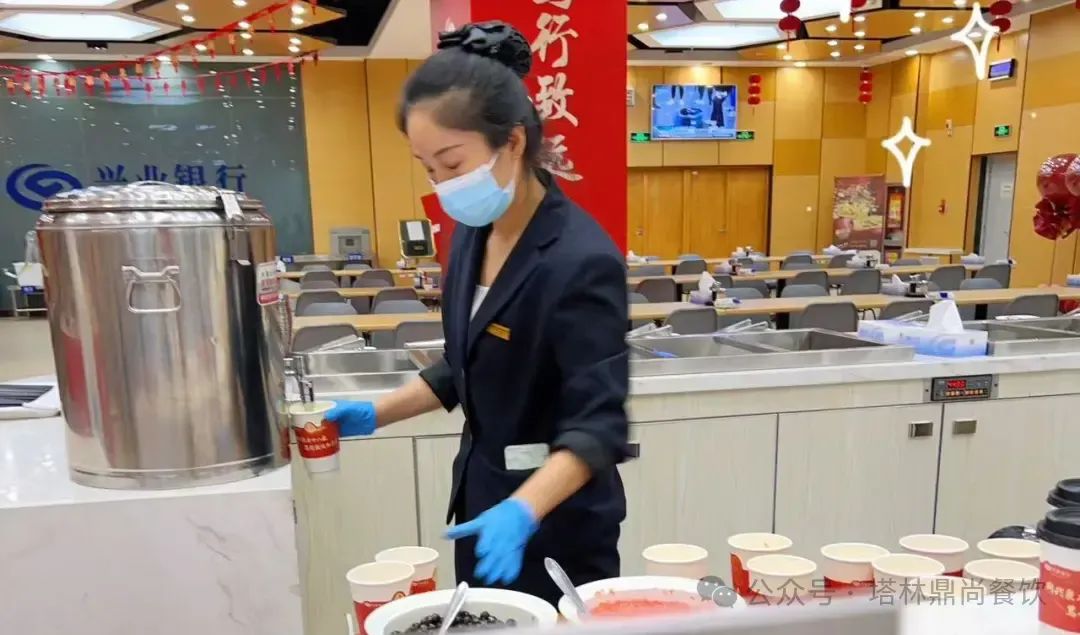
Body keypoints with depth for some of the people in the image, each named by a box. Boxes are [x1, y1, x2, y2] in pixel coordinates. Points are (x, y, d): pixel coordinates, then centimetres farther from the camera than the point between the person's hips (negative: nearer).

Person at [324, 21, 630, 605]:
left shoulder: (581, 261, -24)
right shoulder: (473, 232, 0)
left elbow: (597, 425, -26)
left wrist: (523, 511, -38)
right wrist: (377, 413, 3)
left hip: (557, 518, -7)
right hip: (482, 496, 7)